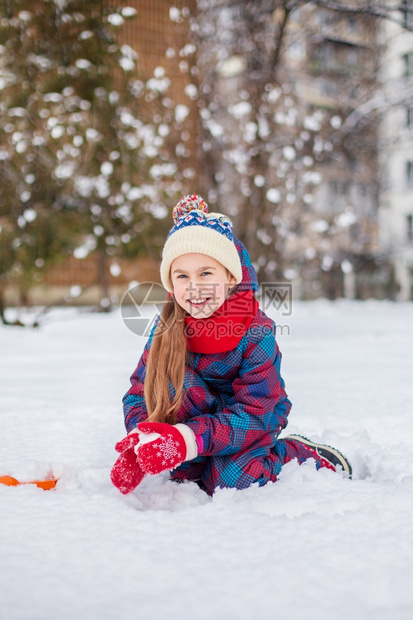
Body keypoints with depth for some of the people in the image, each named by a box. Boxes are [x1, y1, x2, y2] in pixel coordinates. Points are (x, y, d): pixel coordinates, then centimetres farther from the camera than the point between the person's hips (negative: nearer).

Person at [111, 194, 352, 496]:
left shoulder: (256, 334, -27)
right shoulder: (168, 326, -16)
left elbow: (253, 415, -31)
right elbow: (139, 393, -14)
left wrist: (188, 439, -45)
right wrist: (140, 439, -37)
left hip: (255, 420, -2)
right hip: (205, 413, 3)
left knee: (229, 480, -26)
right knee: (175, 377, -25)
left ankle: (307, 456, 2)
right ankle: (188, 470, -10)